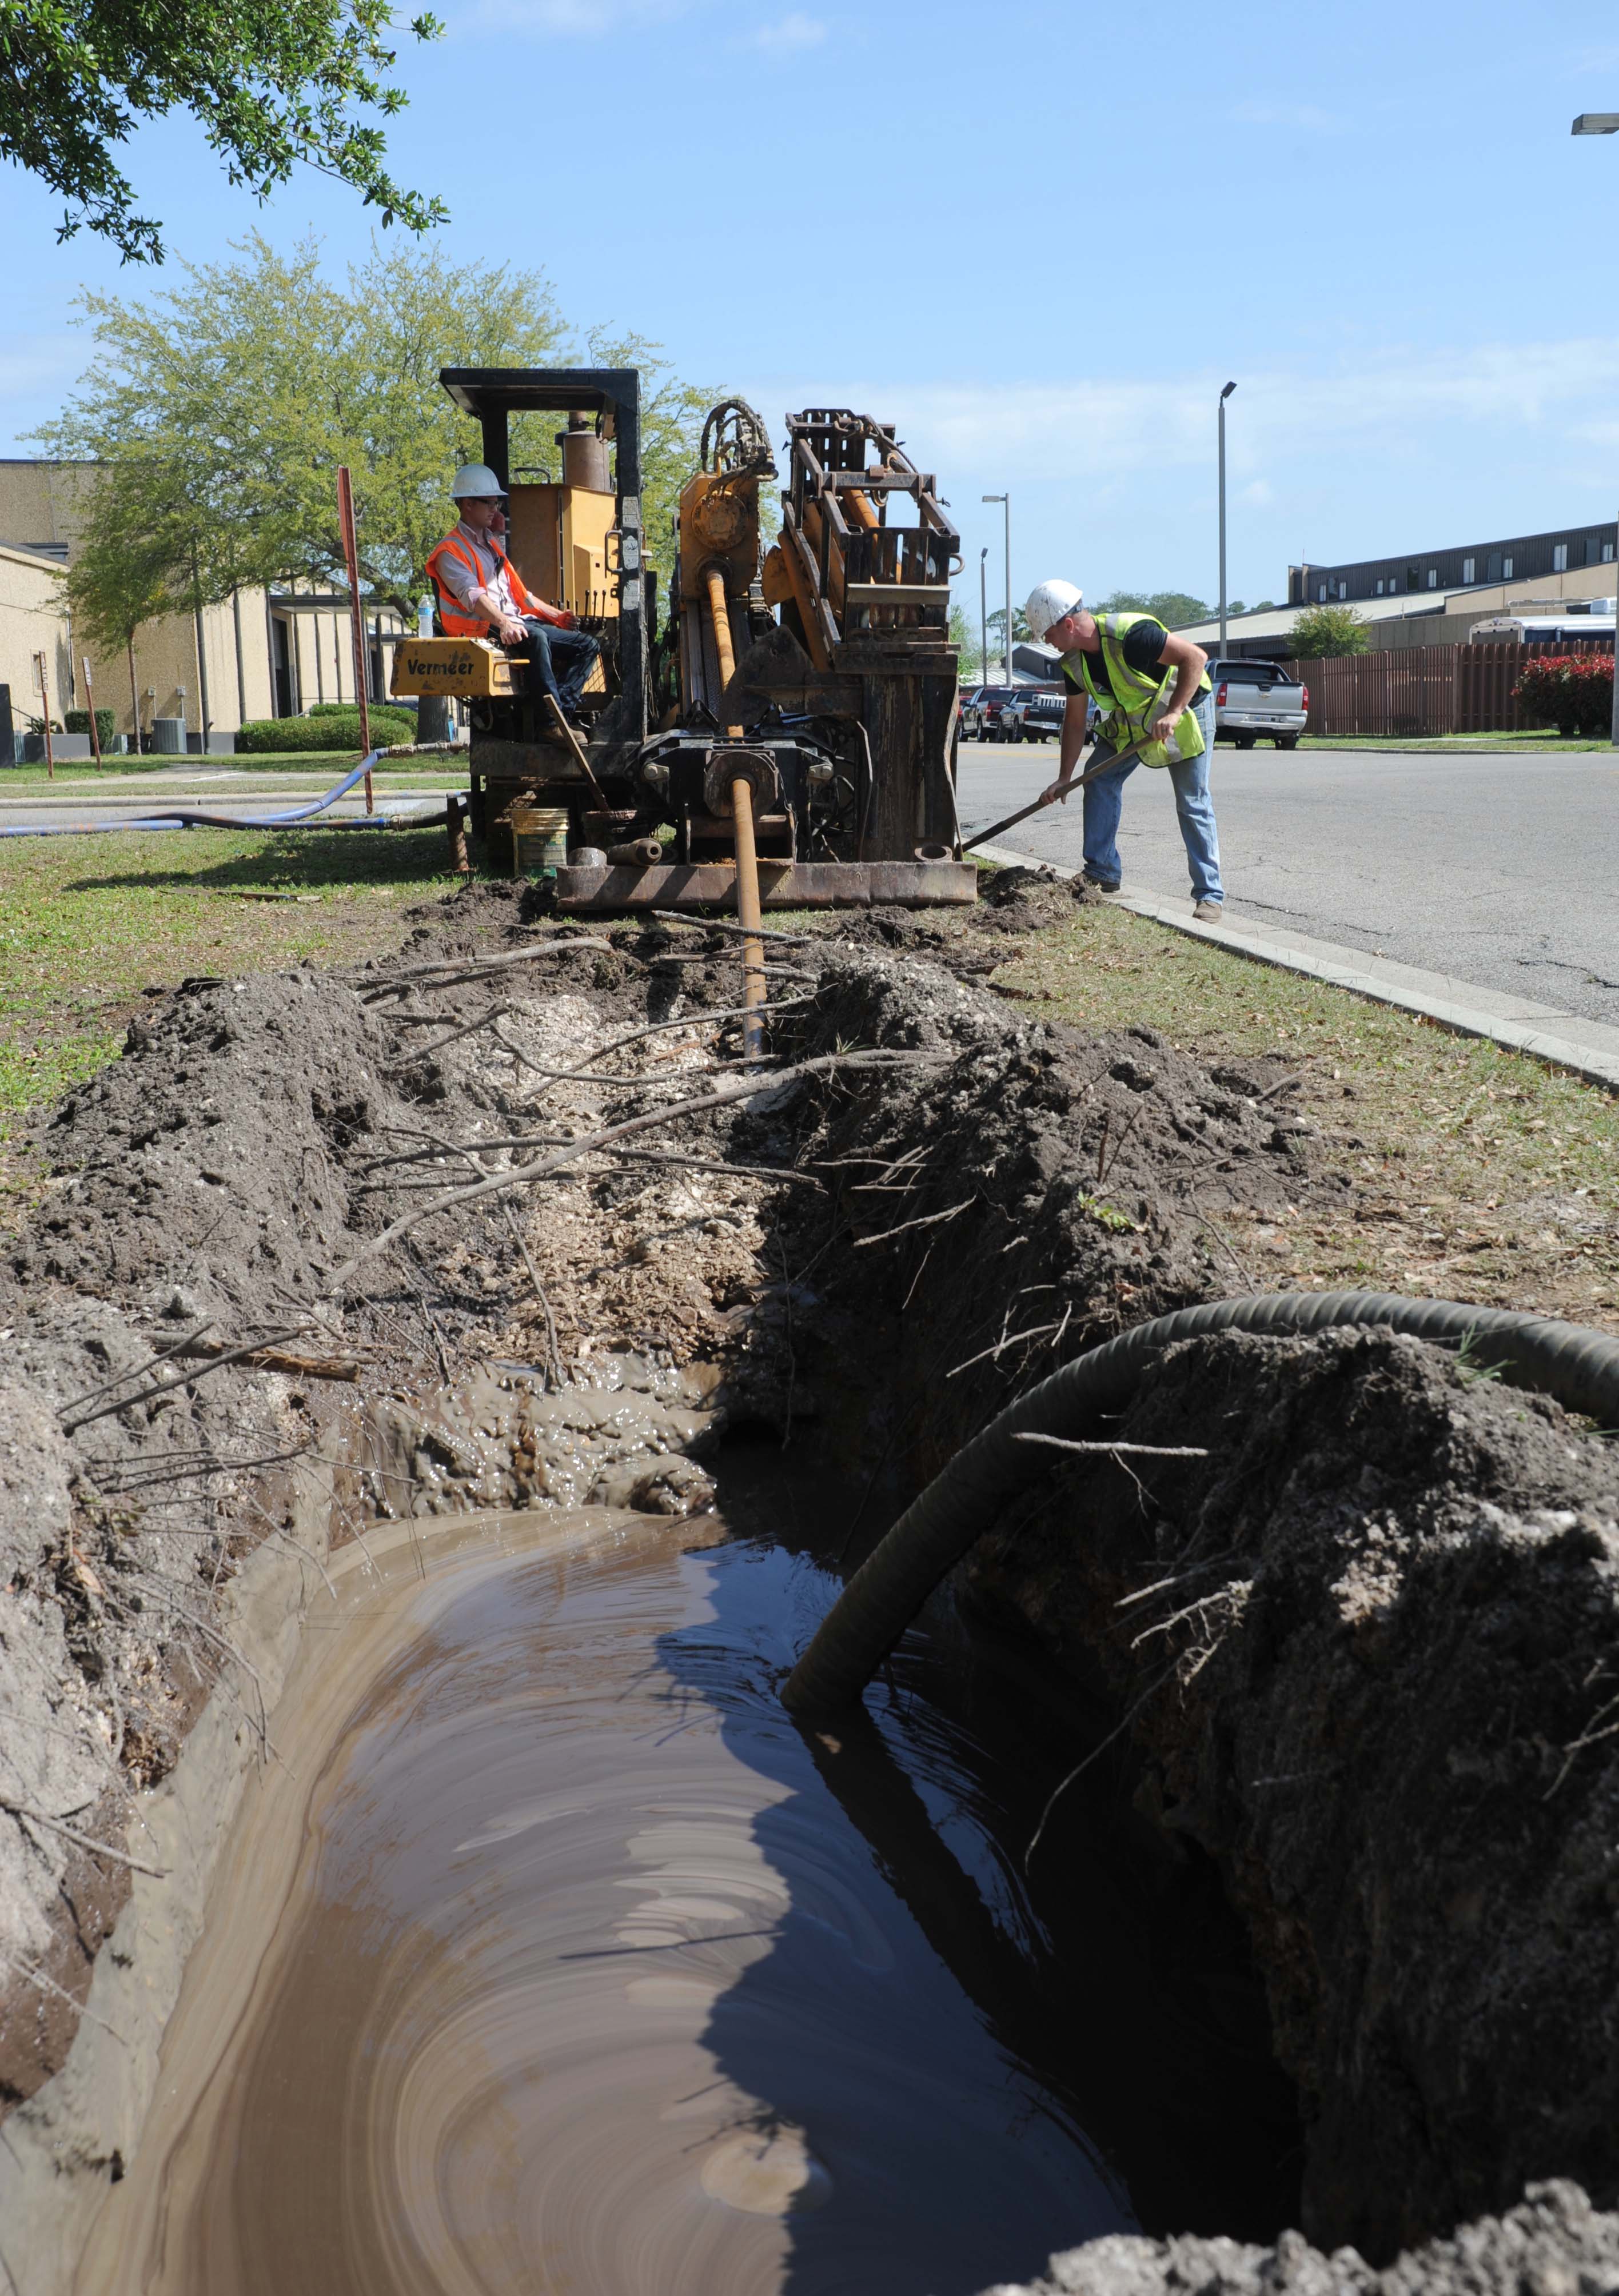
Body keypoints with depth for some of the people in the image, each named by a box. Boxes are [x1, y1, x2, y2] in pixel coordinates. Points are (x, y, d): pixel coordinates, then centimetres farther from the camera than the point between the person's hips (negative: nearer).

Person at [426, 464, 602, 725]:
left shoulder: (492, 544, 28)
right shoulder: (450, 552, -2)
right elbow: (472, 595, -20)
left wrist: (556, 615, 20)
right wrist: (503, 623, -36)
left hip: (518, 622, 9)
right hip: (484, 630, -9)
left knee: (588, 644, -4)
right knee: (536, 638, -38)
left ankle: (562, 709, -23)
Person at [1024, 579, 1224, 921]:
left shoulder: (1131, 635, -33)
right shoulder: (1074, 661, -8)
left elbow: (1196, 657, -34)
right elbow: (1075, 719, 2)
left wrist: (1173, 714, -40)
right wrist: (1064, 778, 0)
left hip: (1186, 707, -8)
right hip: (1131, 719, 8)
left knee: (1193, 804, -9)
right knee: (1099, 781, -1)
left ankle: (1210, 896, -5)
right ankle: (1102, 871, 10)